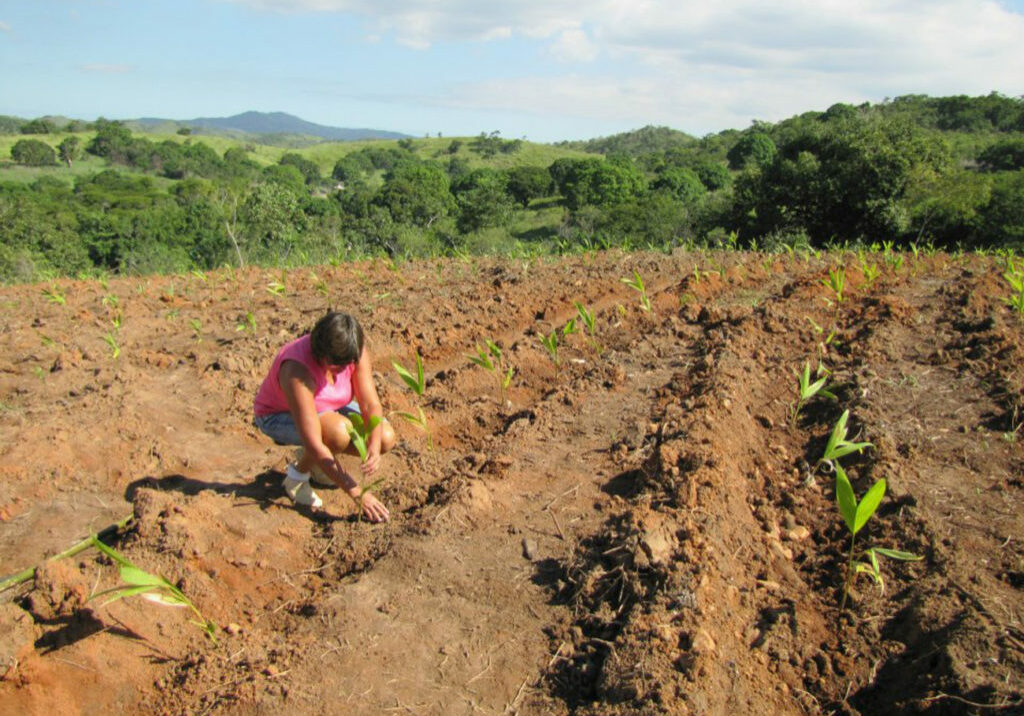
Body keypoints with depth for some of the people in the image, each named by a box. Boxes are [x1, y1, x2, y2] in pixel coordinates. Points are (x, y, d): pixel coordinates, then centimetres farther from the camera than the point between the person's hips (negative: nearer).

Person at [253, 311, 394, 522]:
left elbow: (371, 405, -23)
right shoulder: (298, 370, -39)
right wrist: (358, 494, -41)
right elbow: (313, 443, -41)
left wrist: (374, 449, -44)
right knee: (339, 431, -37)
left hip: (327, 409, 6)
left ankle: (309, 458, 9)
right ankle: (297, 474, -7)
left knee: (386, 438, -14)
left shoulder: (355, 354, -23)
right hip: (280, 416, -6)